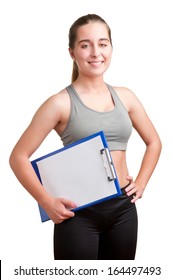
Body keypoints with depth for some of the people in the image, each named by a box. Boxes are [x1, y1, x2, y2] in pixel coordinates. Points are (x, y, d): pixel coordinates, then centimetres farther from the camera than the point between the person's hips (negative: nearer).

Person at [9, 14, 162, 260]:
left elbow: (154, 142, 19)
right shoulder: (61, 103, -9)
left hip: (123, 208, 5)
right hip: (80, 212, -5)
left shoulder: (125, 97, 5)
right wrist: (47, 202, -14)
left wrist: (141, 183, 8)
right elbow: (19, 157, -8)